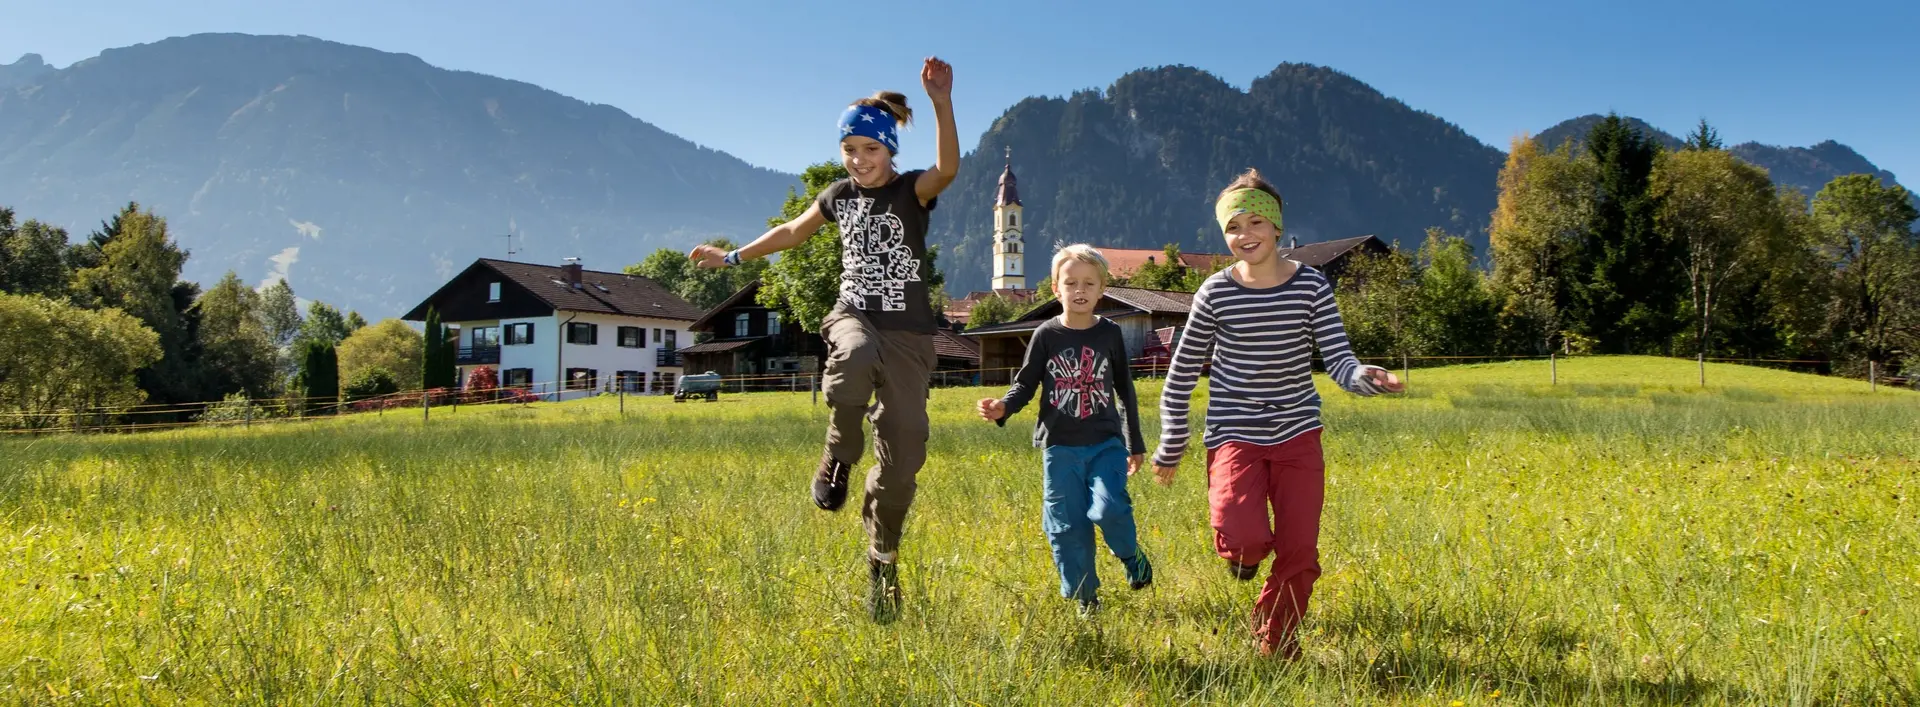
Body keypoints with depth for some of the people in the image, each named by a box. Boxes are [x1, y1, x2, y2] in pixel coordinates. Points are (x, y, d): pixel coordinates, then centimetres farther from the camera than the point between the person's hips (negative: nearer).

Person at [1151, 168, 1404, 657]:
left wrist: (1367, 378, -32)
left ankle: (1275, 641, 30)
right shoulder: (1216, 294, -6)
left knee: (1299, 551, 3)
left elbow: (1338, 361, -8)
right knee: (1246, 537, -23)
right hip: (1235, 436, -2)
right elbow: (1182, 375, 2)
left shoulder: (1312, 286, -3)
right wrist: (1169, 450, 5)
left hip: (1298, 437, 2)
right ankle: (1243, 551, 16)